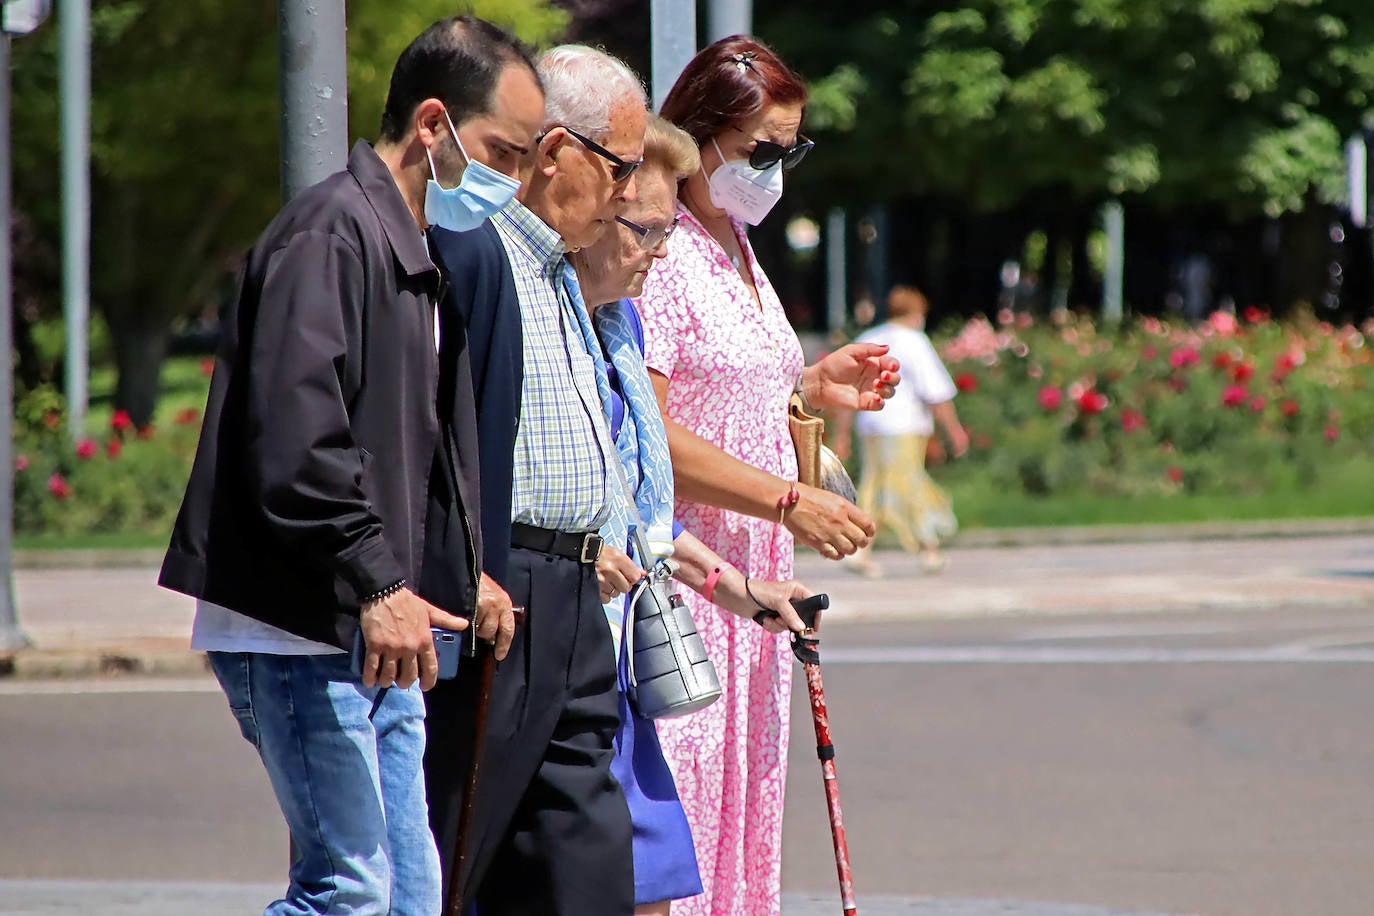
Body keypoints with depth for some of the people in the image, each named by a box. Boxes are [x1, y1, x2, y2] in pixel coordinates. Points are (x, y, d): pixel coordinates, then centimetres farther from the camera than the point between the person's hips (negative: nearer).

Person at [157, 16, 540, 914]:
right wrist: (376, 582, -25)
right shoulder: (333, 230, -13)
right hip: (300, 633, -10)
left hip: (374, 638, 10)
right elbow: (295, 435, -23)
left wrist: (463, 569, 13)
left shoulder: (418, 255, 20)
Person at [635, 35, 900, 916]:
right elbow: (645, 433, -20)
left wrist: (815, 387, 10)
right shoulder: (656, 256, -13)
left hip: (747, 576, 9)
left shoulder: (738, 252, 16)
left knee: (740, 794, 9)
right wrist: (789, 500, -20)